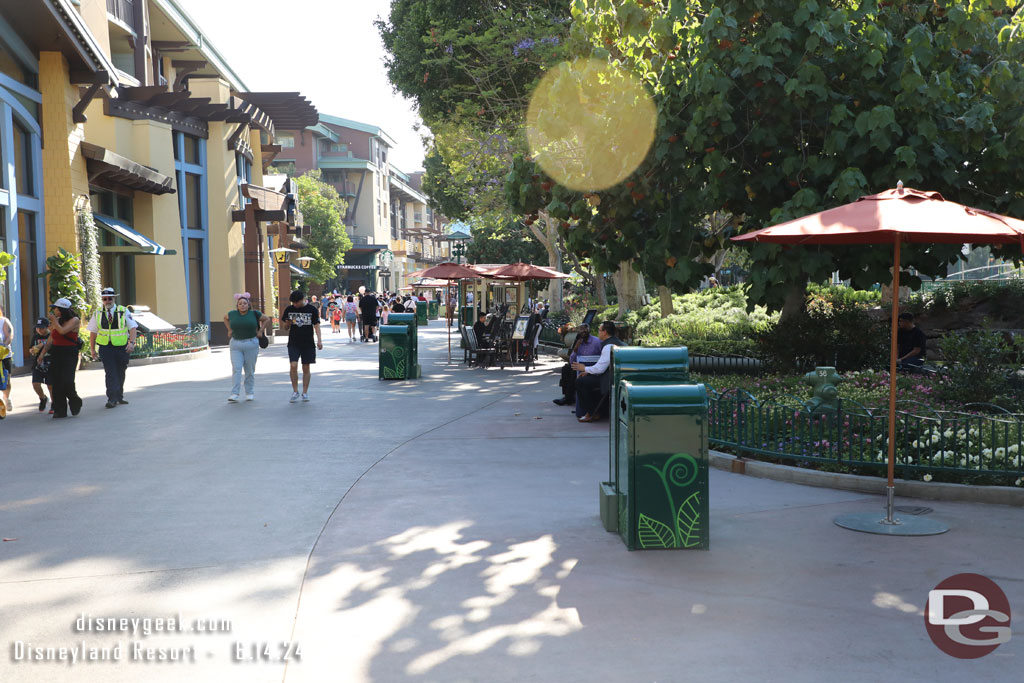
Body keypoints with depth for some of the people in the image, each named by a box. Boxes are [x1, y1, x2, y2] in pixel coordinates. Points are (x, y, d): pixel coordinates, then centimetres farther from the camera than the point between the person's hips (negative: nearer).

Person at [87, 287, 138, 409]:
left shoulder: (124, 311, 2)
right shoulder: (98, 313, 6)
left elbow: (133, 328, -2)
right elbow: (93, 332, 10)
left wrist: (132, 342, -16)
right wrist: (92, 348, 6)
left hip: (122, 347, 1)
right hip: (105, 348, -1)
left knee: (120, 374, 11)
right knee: (110, 373, -11)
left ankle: (119, 397, 23)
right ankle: (112, 399, -15)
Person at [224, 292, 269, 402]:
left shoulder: (254, 314, -1)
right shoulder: (232, 314, 3)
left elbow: (267, 319, 12)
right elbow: (225, 318, 25)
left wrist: (261, 331, 3)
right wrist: (229, 329, 14)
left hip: (251, 344, -1)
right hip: (236, 344, 1)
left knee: (250, 370, 5)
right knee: (236, 369, -8)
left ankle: (250, 393, 16)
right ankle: (234, 394, -10)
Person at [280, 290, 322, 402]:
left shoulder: (312, 310, -1)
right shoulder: (289, 310, 5)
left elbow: (316, 326, -1)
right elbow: (285, 328, 11)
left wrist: (319, 340, -12)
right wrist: (287, 324, -13)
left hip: (308, 344, -1)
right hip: (293, 343, 1)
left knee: (306, 368, 4)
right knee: (293, 366, -11)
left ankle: (305, 392, 13)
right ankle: (295, 391, 2)